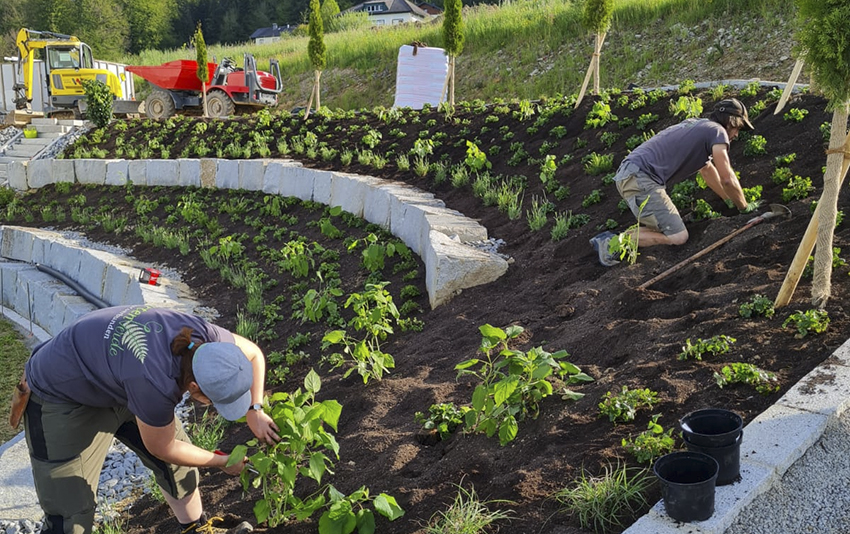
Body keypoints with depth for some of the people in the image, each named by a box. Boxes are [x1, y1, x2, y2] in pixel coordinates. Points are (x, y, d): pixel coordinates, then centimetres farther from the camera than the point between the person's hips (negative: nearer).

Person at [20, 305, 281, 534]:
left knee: (178, 460, 10)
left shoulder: (201, 333, -25)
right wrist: (223, 462, -8)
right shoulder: (156, 384, -41)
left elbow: (253, 354, -2)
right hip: (62, 399, -7)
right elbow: (162, 448, -21)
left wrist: (254, 411, -13)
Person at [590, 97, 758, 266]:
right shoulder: (717, 131, -1)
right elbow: (727, 179, -4)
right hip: (641, 178, -10)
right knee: (678, 237, -10)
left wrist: (730, 200, 40)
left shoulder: (697, 126, 27)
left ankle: (609, 240, 2)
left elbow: (707, 169, 37)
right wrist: (744, 207, 13)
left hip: (627, 175, 10)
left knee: (664, 228, 13)